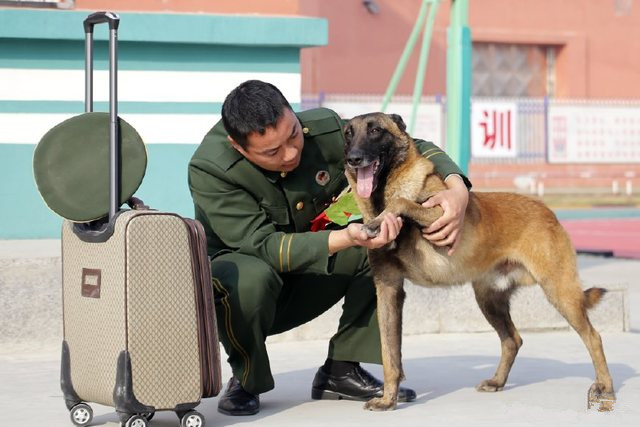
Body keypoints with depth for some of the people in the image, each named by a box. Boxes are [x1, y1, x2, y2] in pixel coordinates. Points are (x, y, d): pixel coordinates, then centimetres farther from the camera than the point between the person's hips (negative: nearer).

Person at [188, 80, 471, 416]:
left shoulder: (326, 130, -18)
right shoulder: (209, 170, -28)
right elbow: (263, 246, -34)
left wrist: (456, 187, -28)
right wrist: (346, 237, -47)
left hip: (304, 281, 5)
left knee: (389, 240, -15)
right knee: (252, 277, -39)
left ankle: (341, 371, -7)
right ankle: (246, 381, -9)